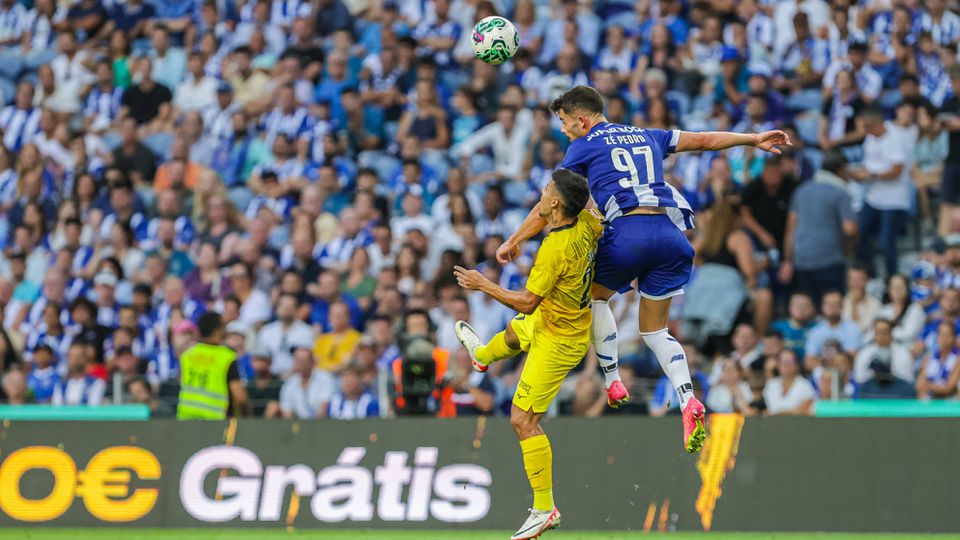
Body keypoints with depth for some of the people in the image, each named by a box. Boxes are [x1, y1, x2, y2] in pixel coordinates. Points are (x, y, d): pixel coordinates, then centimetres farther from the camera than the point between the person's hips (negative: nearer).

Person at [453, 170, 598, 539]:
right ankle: (483, 355, 77)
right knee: (513, 332, 40)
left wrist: (482, 285, -20)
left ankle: (545, 509, -5)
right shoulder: (586, 224, -12)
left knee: (524, 420, -8)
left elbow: (526, 302, -31)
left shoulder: (556, 249, -35)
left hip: (557, 340, -10)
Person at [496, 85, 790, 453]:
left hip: (628, 232, -5)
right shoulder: (645, 136, 25)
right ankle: (688, 401, -8)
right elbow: (705, 140, 30)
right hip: (670, 232, 5)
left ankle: (612, 381, 14)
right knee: (655, 331, 14)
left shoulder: (584, 146, 11)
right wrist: (754, 140, 40)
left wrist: (515, 240, 18)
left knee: (595, 297, 25)